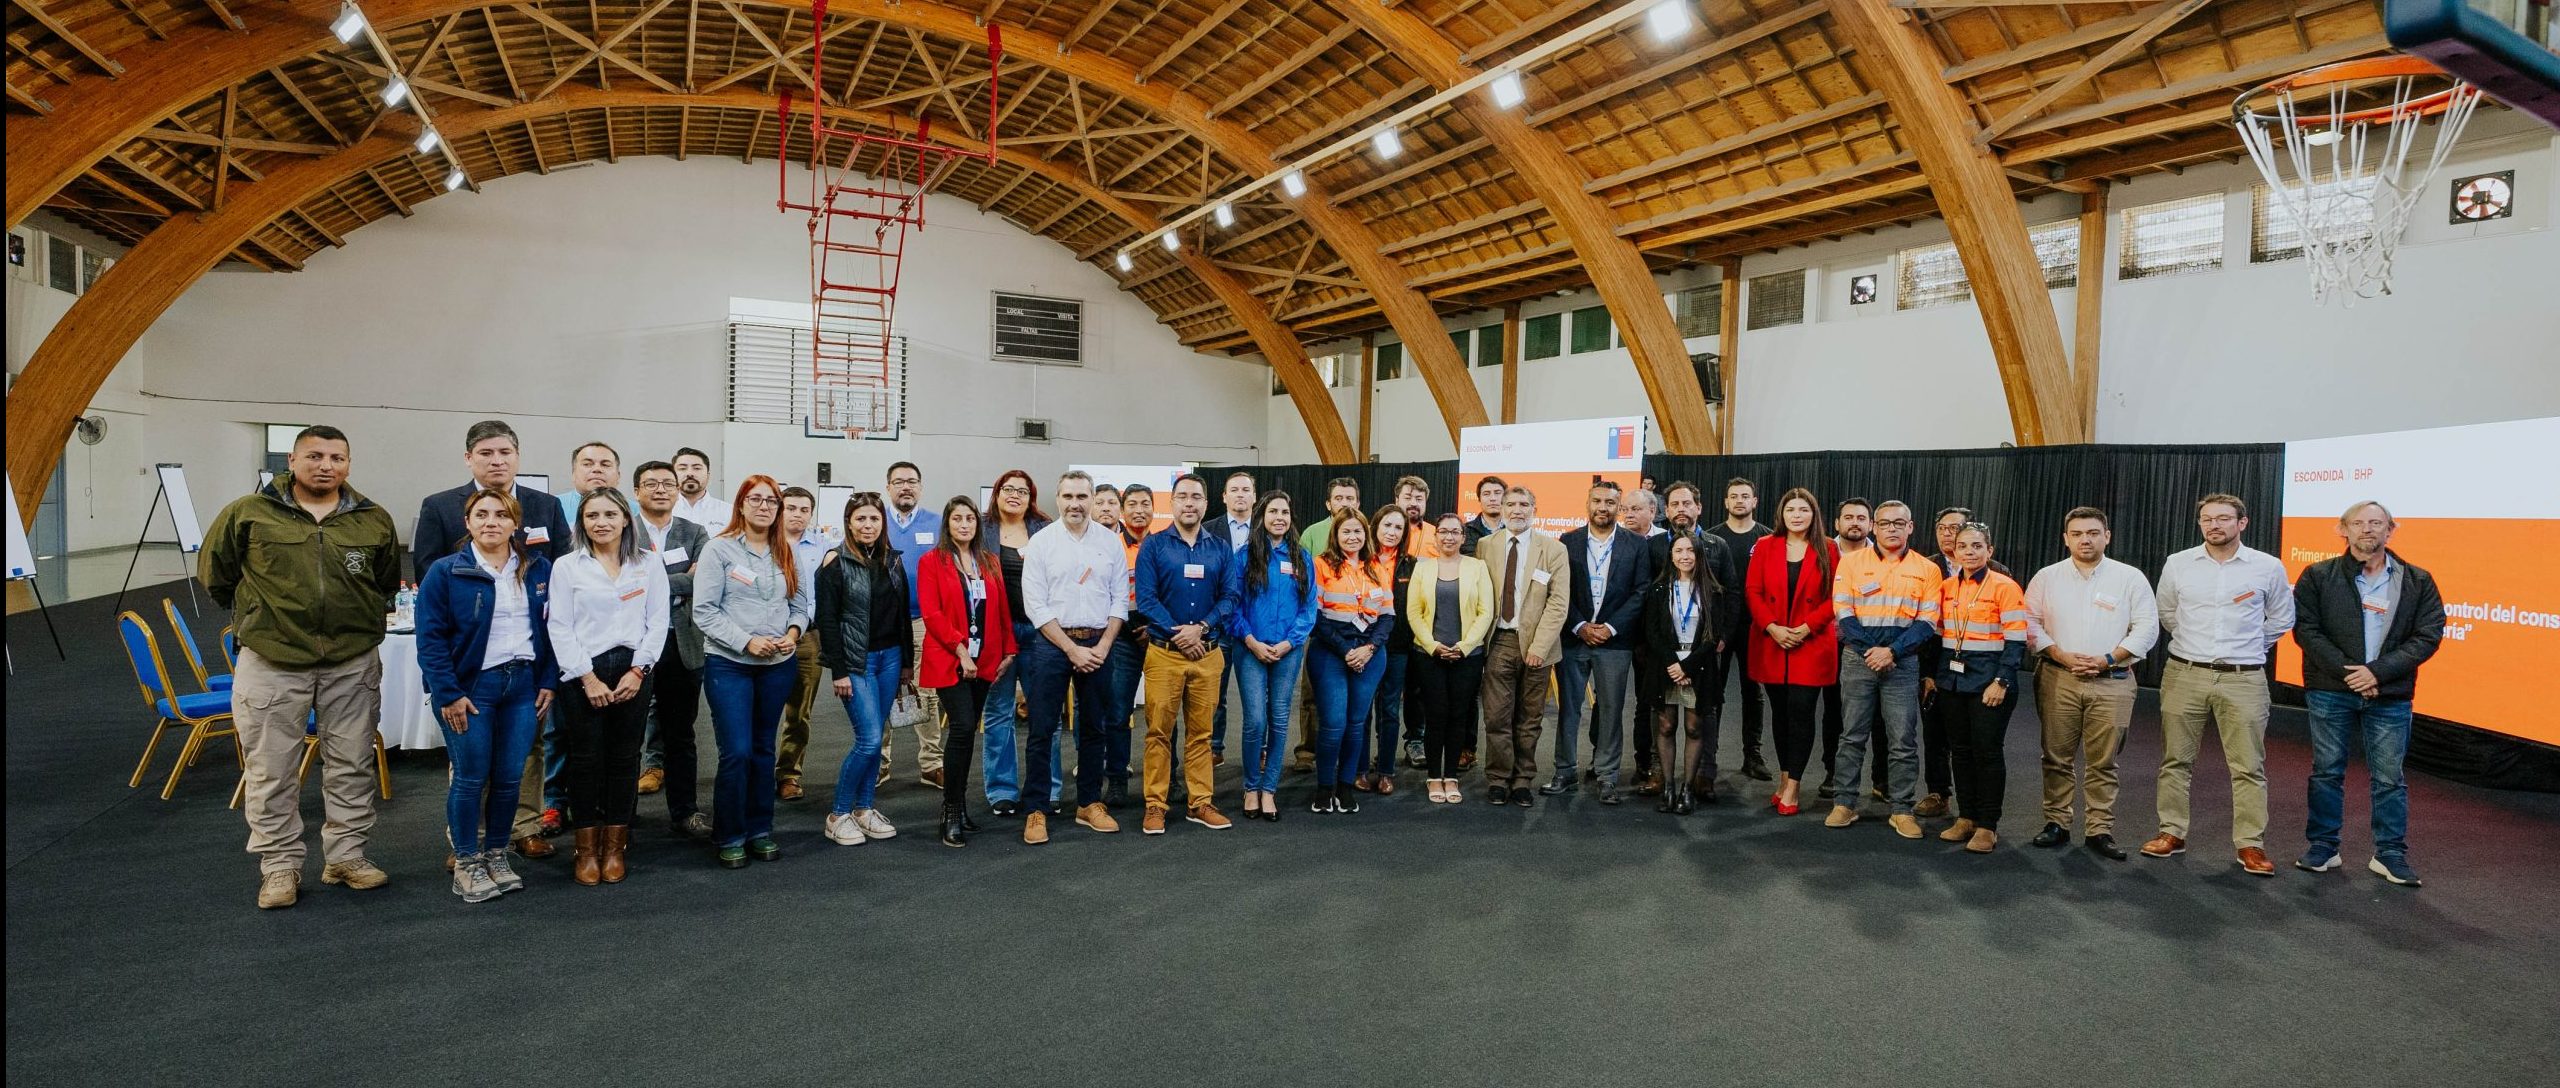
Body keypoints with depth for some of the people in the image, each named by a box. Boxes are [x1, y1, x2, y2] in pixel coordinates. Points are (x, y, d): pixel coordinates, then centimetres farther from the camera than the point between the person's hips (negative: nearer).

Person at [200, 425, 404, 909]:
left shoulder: (375, 520, 4)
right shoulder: (247, 514, -2)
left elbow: (388, 582, 19)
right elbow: (213, 569, 11)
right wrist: (257, 614, 11)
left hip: (353, 664, 2)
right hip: (271, 663, -2)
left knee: (351, 765, 9)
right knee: (272, 770, 5)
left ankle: (346, 855, 22)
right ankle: (279, 865, 17)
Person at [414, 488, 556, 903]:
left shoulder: (539, 569, 6)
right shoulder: (445, 572, -5)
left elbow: (549, 629, 10)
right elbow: (431, 638, -7)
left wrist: (547, 682, 4)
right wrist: (448, 694, -12)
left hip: (522, 684, 3)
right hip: (470, 687, -3)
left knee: (510, 778, 8)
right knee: (471, 778, 2)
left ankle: (496, 855, 24)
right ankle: (466, 864, 17)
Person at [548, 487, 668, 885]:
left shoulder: (649, 565, 6)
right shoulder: (567, 567, 3)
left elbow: (658, 621, 3)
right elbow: (560, 628, -1)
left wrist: (637, 671, -7)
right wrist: (588, 678, -9)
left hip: (633, 671, 1)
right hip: (582, 674, -1)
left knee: (624, 759, 6)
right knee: (585, 760, 4)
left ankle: (614, 848, 17)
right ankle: (587, 850, 16)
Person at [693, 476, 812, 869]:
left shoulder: (785, 554, 11)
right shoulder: (719, 549, -4)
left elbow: (800, 605, 12)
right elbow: (704, 611, -9)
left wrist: (793, 633, -9)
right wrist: (747, 641, -17)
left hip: (777, 664, 5)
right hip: (729, 664, -4)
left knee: (763, 749, 12)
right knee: (736, 752, -7)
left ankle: (759, 830, 23)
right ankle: (728, 837, 8)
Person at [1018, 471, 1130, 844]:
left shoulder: (1110, 541, 5)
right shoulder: (1041, 542, -2)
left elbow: (1120, 598, 5)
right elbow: (1035, 606, -6)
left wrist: (1103, 646, -6)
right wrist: (1072, 649, -11)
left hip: (1098, 645, 3)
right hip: (1052, 644, -2)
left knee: (1093, 729, 11)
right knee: (1042, 730, -1)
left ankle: (1089, 805, 22)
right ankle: (1036, 810, 7)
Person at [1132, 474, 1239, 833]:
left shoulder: (1221, 548, 9)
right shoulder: (1153, 546, 1)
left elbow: (1229, 597, 3)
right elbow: (1145, 598, -6)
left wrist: (1201, 627, -12)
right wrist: (1177, 634, -13)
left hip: (1208, 653, 2)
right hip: (1164, 652, -2)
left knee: (1200, 732, 9)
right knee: (1159, 731, 1)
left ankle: (1200, 803, 18)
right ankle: (1155, 805, 9)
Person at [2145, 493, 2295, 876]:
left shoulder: (2268, 567, 0)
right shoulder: (2177, 564, 2)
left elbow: (2281, 620, 14)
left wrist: (2247, 648, 14)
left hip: (2244, 679, -1)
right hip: (2184, 675, 1)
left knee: (2249, 767, 2)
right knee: (2176, 760, 7)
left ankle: (2250, 844, 10)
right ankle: (2172, 833, 16)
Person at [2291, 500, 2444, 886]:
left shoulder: (2418, 581, 4)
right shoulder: (2318, 576, 0)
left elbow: (2428, 636, -1)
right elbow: (2306, 629, -5)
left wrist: (2377, 671, -13)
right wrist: (2346, 671, -14)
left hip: (2389, 696, 1)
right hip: (2329, 691, -1)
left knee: (2390, 778, 7)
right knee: (2327, 771, 7)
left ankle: (2390, 853, 18)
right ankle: (2322, 847, 17)